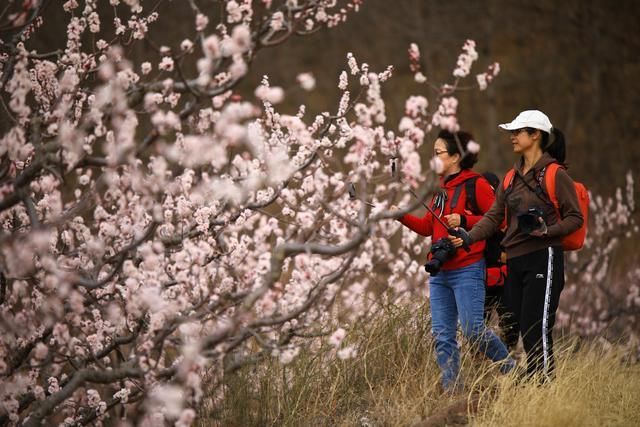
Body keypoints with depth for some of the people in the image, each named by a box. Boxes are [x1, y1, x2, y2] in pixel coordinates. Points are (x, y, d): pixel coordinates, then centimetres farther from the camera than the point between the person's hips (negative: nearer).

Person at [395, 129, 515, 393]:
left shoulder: (476, 184, -7)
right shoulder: (440, 187, 16)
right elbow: (428, 226, 19)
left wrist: (464, 221, -18)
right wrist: (401, 216, 6)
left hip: (467, 271, -8)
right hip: (439, 272, 8)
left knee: (473, 330, -9)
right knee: (442, 334, 3)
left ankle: (511, 369, 12)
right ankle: (451, 388, 8)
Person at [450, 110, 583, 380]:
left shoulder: (554, 174, -5)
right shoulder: (513, 176, 17)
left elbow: (575, 218, -4)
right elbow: (494, 215, 13)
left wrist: (546, 231, -20)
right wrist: (468, 238, -2)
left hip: (543, 259, -7)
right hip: (515, 261, 7)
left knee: (536, 328, -12)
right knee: (522, 328, 6)